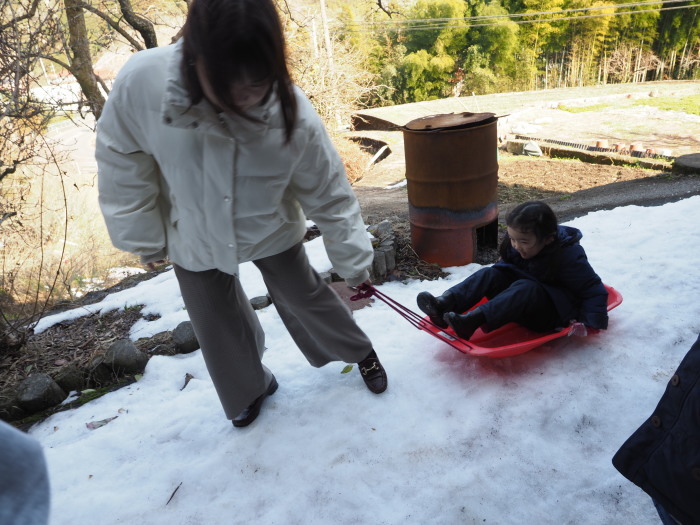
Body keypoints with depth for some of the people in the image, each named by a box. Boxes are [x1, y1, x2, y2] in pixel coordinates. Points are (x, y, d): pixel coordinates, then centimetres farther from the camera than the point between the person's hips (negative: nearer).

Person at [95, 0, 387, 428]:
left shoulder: (293, 114, -32)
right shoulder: (142, 83, -30)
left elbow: (330, 195, -18)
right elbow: (124, 166, -13)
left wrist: (354, 264, -9)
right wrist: (145, 238, -3)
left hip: (272, 233, -1)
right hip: (194, 241, 2)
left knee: (305, 297, 14)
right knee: (216, 327, 15)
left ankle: (361, 352, 44)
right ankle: (249, 389, 45)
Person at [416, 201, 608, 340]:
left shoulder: (568, 256, -21)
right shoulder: (516, 246, -3)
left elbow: (595, 290, -18)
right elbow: (506, 266, 15)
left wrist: (590, 323, -26)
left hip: (555, 313, -6)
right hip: (522, 304, 6)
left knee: (525, 288, -35)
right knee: (489, 274, -14)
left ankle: (473, 320, -50)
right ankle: (444, 304, -35)